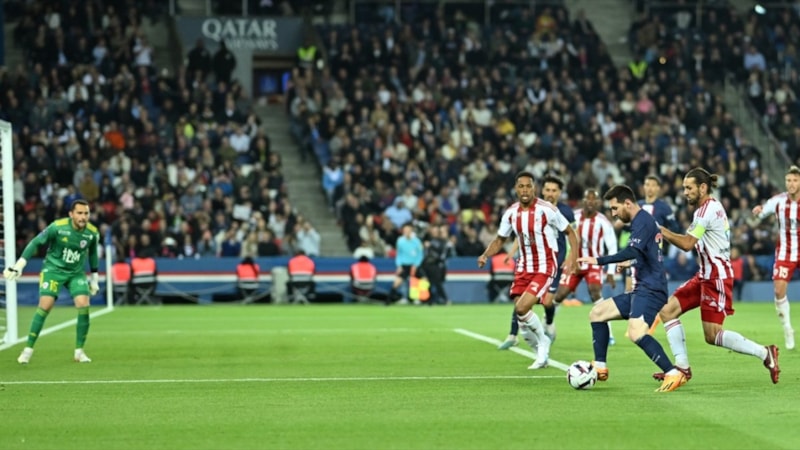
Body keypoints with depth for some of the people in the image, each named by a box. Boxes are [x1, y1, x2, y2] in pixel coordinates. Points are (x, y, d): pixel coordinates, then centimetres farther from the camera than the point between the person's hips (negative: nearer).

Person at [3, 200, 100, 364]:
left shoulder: (92, 233, -8)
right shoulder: (57, 227, -20)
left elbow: (92, 253, 11)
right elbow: (36, 242, -12)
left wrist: (94, 277, 17)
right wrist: (19, 265, -15)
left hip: (76, 272, 3)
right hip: (53, 269, -3)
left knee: (83, 306, -15)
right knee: (45, 306, -16)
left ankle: (79, 351, 0)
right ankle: (28, 349, -4)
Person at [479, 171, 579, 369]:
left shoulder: (547, 210, -13)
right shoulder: (511, 213, 2)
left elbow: (570, 232, -4)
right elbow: (500, 240, 14)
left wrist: (573, 255, -20)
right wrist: (485, 255, -5)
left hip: (545, 267, -6)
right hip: (524, 267, 6)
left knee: (522, 308, -20)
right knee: (520, 312, 0)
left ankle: (543, 342, 7)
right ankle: (542, 352, 24)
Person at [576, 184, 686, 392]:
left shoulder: (642, 221, -12)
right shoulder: (642, 221, 19)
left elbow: (632, 252, -27)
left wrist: (599, 260, -27)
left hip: (650, 290, -11)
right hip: (641, 289, 11)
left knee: (636, 333, -30)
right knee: (597, 313, 15)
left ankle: (673, 374, -29)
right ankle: (600, 368, 18)